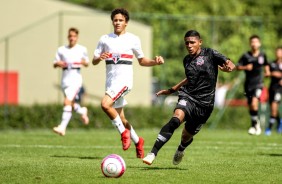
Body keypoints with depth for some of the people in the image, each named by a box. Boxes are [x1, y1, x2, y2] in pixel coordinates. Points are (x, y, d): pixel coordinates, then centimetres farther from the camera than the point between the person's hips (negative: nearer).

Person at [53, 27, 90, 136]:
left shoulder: (82, 49, 4)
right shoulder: (61, 50, 9)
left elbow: (87, 63, 14)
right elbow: (55, 64, 10)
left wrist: (83, 62, -8)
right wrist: (58, 64, -13)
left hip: (76, 77, -4)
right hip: (65, 77, 4)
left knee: (67, 102, -18)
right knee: (71, 103, 12)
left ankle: (62, 127, -22)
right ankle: (82, 111, 47)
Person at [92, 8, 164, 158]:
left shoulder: (133, 39, 4)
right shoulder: (105, 39, 10)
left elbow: (142, 61, 14)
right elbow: (94, 61, 9)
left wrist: (155, 62, -5)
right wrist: (100, 58, -15)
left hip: (124, 79, -5)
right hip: (111, 80, 5)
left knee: (105, 104, -27)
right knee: (120, 118, 8)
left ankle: (124, 133, -10)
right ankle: (137, 141, 29)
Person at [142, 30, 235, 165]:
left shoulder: (209, 54, -1)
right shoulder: (187, 60, 14)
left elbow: (231, 65, -7)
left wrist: (228, 67, -31)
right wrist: (171, 90, 31)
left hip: (205, 103, -2)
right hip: (188, 97, 2)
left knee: (187, 135, 8)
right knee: (175, 119, -30)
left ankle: (180, 150, 49)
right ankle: (152, 154, -38)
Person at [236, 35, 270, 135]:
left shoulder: (263, 55, 3)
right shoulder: (246, 56, -2)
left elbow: (266, 65, 22)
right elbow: (238, 67, 0)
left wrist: (267, 71, 4)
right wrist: (245, 67, -18)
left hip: (258, 83, -1)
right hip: (248, 84, 1)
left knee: (254, 103, -22)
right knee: (250, 106, 8)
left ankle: (256, 123, -6)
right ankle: (254, 126, 25)